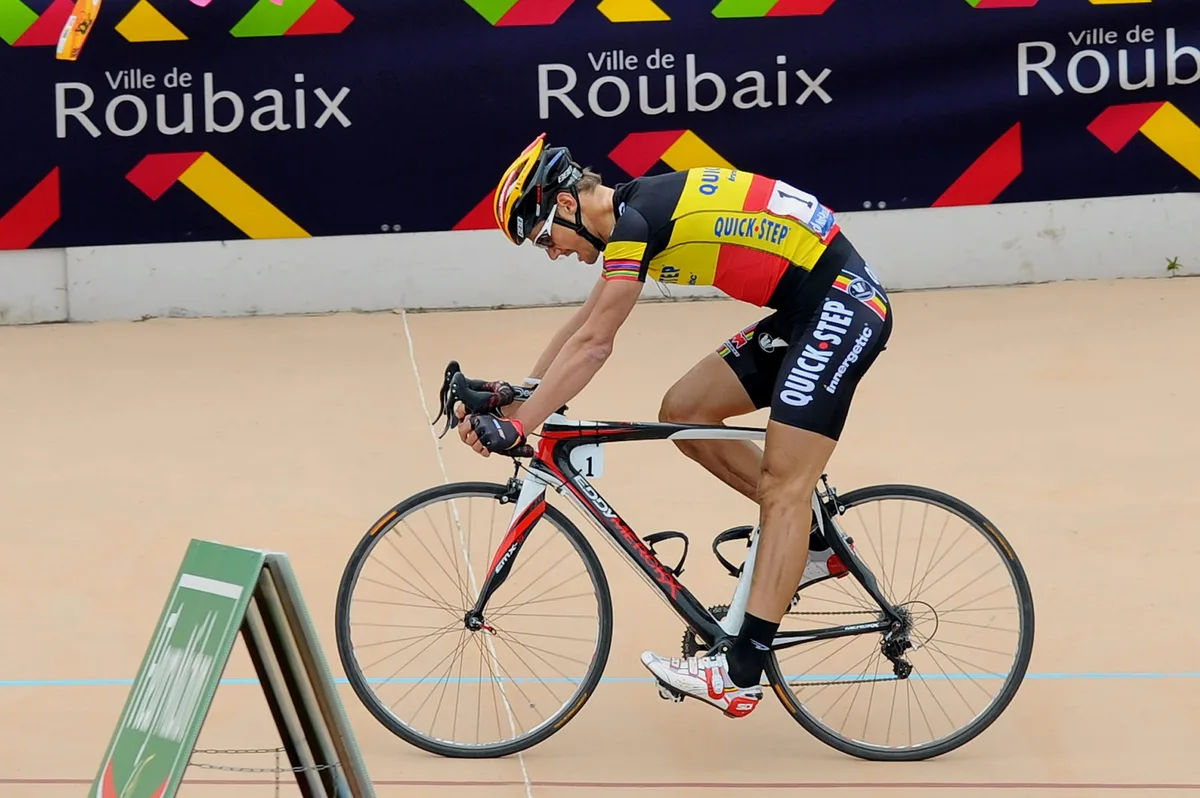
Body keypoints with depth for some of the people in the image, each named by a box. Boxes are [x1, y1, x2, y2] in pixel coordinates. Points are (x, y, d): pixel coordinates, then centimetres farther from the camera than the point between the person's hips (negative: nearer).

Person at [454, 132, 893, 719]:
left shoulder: (635, 219, -17)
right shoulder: (638, 209, 13)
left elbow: (592, 344, -22)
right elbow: (585, 329, 19)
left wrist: (516, 427, -22)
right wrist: (516, 399, 12)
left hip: (842, 302, -10)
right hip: (803, 312, 10)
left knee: (782, 482, -13)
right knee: (684, 412, 8)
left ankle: (741, 672, -16)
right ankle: (813, 544, 15)